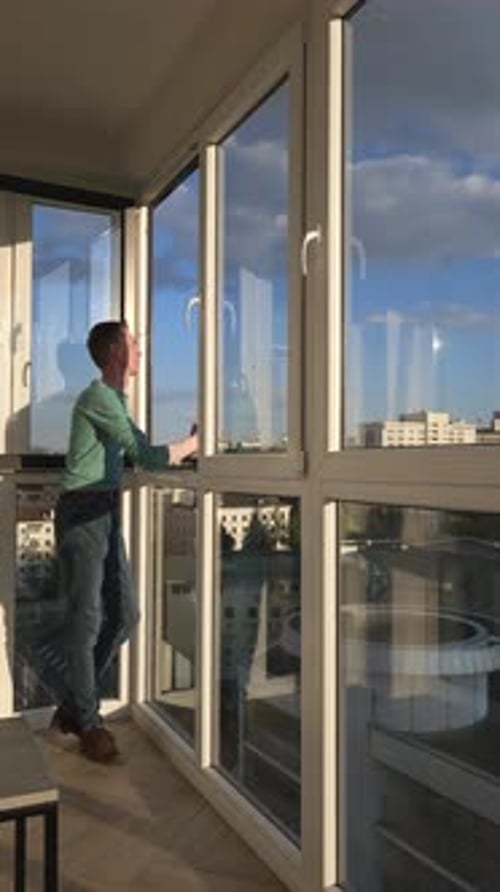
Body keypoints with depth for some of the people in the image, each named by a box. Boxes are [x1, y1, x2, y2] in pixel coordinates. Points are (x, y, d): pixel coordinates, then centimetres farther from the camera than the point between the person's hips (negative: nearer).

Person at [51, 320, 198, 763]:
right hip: (82, 513, -9)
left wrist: (190, 444, 15)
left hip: (106, 513, 9)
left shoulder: (115, 398, 19)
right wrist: (194, 443, -4)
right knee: (87, 618, -3)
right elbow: (145, 455, -16)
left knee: (124, 615, 8)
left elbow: (139, 455, 21)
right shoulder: (99, 396, -12)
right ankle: (88, 722, 11)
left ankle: (73, 707, 21)